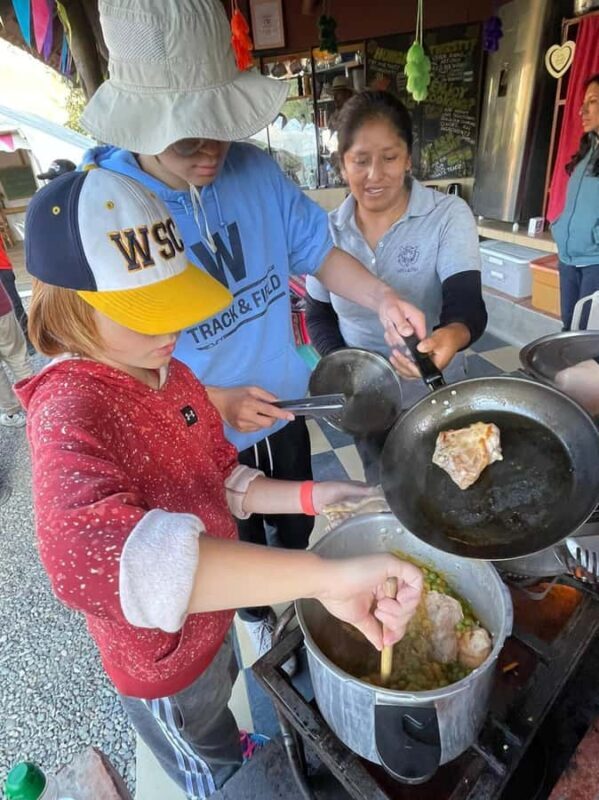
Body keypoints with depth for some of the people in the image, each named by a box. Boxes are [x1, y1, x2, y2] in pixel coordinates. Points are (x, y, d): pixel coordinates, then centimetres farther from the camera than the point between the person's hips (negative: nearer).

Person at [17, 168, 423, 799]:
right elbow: (89, 553, -55)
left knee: (223, 717, 39)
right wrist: (325, 576, -60)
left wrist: (308, 497, -13)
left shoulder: (167, 373, -8)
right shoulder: (69, 414, -35)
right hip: (164, 659, -7)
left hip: (210, 616, 7)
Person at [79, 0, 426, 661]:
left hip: (282, 407, 4)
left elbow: (317, 252, -3)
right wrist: (213, 402, -26)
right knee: (240, 541, 26)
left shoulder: (254, 169, -12)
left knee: (299, 525, 29)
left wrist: (379, 298, -21)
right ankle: (256, 616, 61)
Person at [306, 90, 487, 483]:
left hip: (434, 398, -2)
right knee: (382, 488, 24)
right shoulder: (328, 231, -6)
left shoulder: (449, 215, -14)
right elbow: (319, 317, 3)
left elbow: (468, 307, -24)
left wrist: (451, 336, -48)